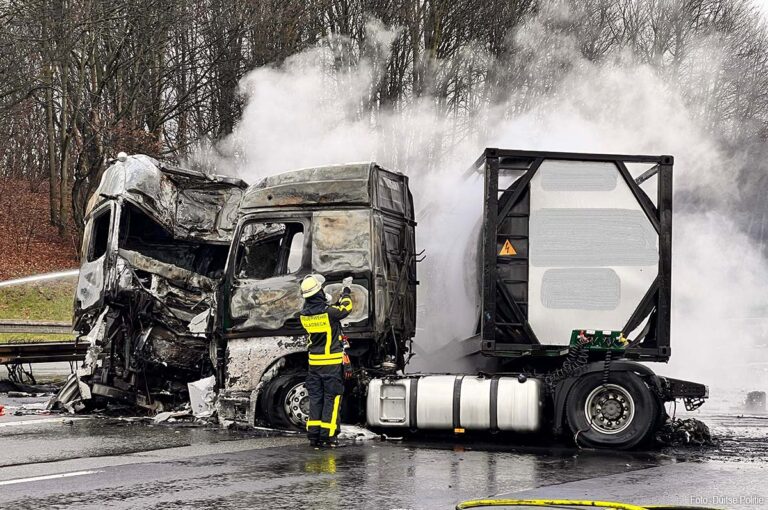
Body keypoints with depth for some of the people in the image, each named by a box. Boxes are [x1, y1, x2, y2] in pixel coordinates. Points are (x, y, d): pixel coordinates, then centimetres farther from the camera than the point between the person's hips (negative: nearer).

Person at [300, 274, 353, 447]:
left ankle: (313, 435, 10)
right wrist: (346, 290, 16)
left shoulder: (305, 315, -2)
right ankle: (327, 435, 0)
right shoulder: (329, 312, -18)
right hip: (332, 363, -5)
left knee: (315, 398, 11)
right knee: (331, 398, 2)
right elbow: (346, 308, 1)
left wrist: (326, 303, 24)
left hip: (314, 362, 5)